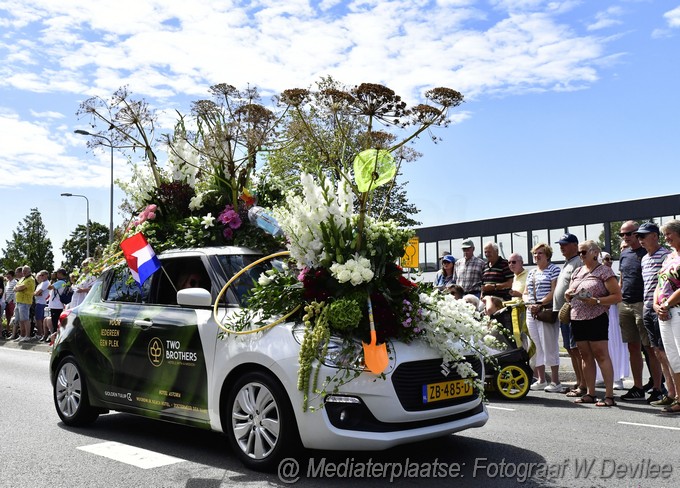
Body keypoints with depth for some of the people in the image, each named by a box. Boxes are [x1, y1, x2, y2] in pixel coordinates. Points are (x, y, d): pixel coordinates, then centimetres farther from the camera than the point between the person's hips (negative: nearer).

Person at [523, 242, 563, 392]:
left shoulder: (553, 269, -2)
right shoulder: (531, 273, 19)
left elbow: (554, 291, -12)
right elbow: (525, 294, 19)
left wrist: (540, 304, -18)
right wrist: (529, 304, -2)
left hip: (547, 312, -7)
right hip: (532, 313, 7)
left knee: (550, 347, -6)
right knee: (537, 347, 9)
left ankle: (555, 382, 0)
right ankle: (541, 380, 16)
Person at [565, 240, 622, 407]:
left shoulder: (604, 271, -3)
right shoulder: (577, 272, 17)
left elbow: (617, 296, -9)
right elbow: (568, 296, 23)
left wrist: (596, 301, -20)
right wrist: (568, 294, 0)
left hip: (596, 319, -7)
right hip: (577, 318, 7)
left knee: (601, 356, -7)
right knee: (586, 357, 9)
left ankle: (609, 396, -6)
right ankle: (590, 394, 15)